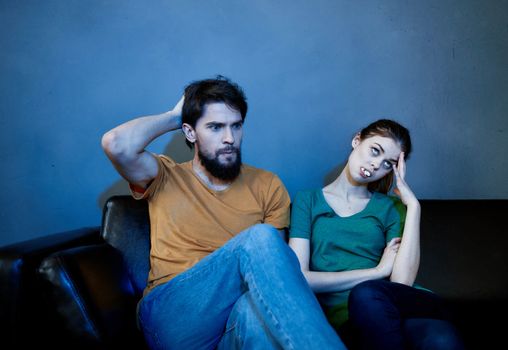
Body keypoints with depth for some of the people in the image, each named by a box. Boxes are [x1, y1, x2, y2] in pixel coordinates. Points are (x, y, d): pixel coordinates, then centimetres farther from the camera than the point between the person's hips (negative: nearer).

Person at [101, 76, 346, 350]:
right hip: (170, 317, 0)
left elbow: (272, 262, 7)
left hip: (240, 315, 1)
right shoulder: (166, 178, 10)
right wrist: (174, 117, 5)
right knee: (260, 237, -27)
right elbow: (117, 144, -11)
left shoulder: (268, 186, 13)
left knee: (258, 306, -40)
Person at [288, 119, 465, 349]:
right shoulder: (307, 200, 10)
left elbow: (402, 281, -3)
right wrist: (378, 271, -2)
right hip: (344, 317, 1)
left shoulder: (390, 207, 15)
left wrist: (413, 206, -1)